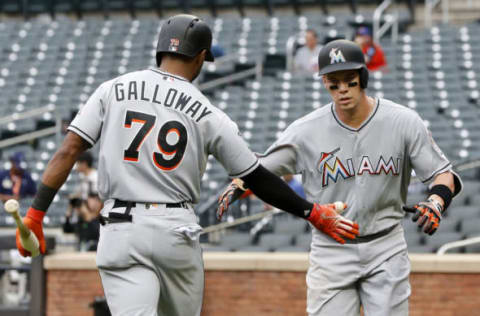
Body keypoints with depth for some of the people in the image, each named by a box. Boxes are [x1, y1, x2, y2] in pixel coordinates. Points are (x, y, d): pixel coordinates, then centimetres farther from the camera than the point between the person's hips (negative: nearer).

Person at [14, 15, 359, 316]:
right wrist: (314, 213, 17)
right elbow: (258, 180, 6)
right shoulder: (209, 115, 3)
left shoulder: (113, 90, 5)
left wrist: (35, 214, 0)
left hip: (120, 232, 0)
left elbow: (68, 151, -2)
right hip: (177, 231, 0)